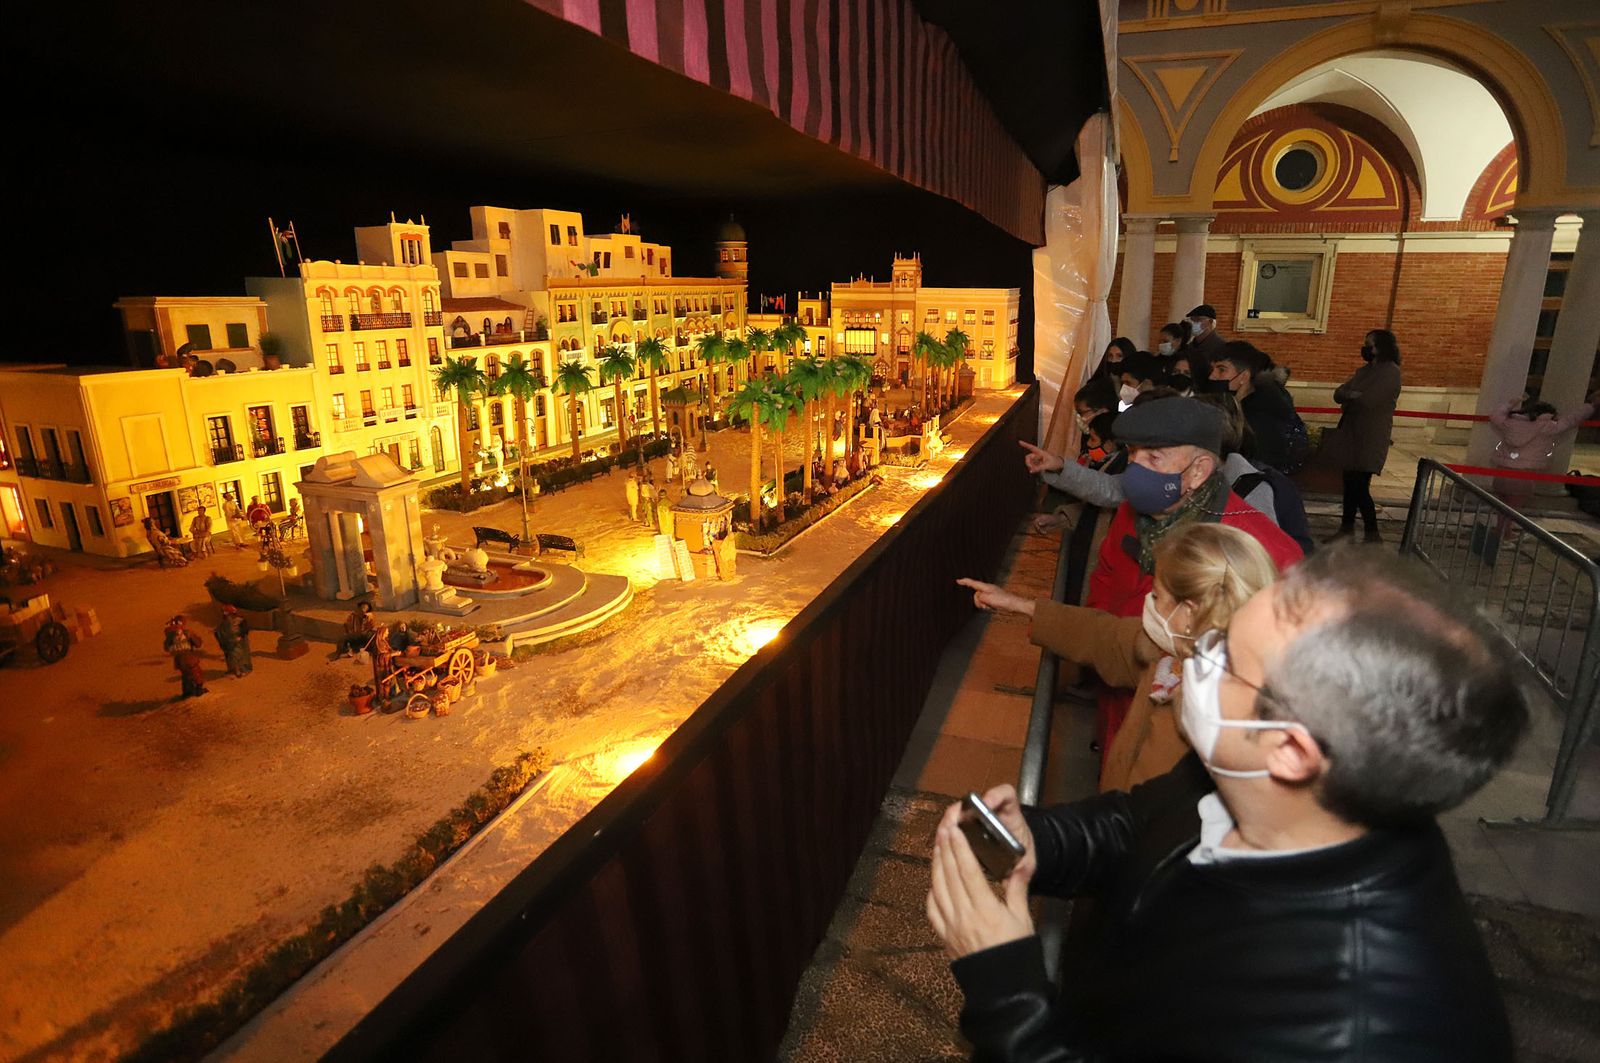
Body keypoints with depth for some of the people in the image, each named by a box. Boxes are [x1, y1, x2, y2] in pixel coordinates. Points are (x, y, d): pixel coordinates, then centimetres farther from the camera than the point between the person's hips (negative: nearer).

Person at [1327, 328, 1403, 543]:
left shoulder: (1391, 372, -11)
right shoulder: (1364, 370, 14)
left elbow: (1368, 400, -21)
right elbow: (1339, 393, 7)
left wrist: (1348, 397, -4)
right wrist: (1353, 395, -13)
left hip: (1371, 439, -7)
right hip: (1351, 434, 7)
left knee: (1360, 487, -8)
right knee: (1350, 484, 12)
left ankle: (1373, 535, 3)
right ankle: (1347, 528, 21)